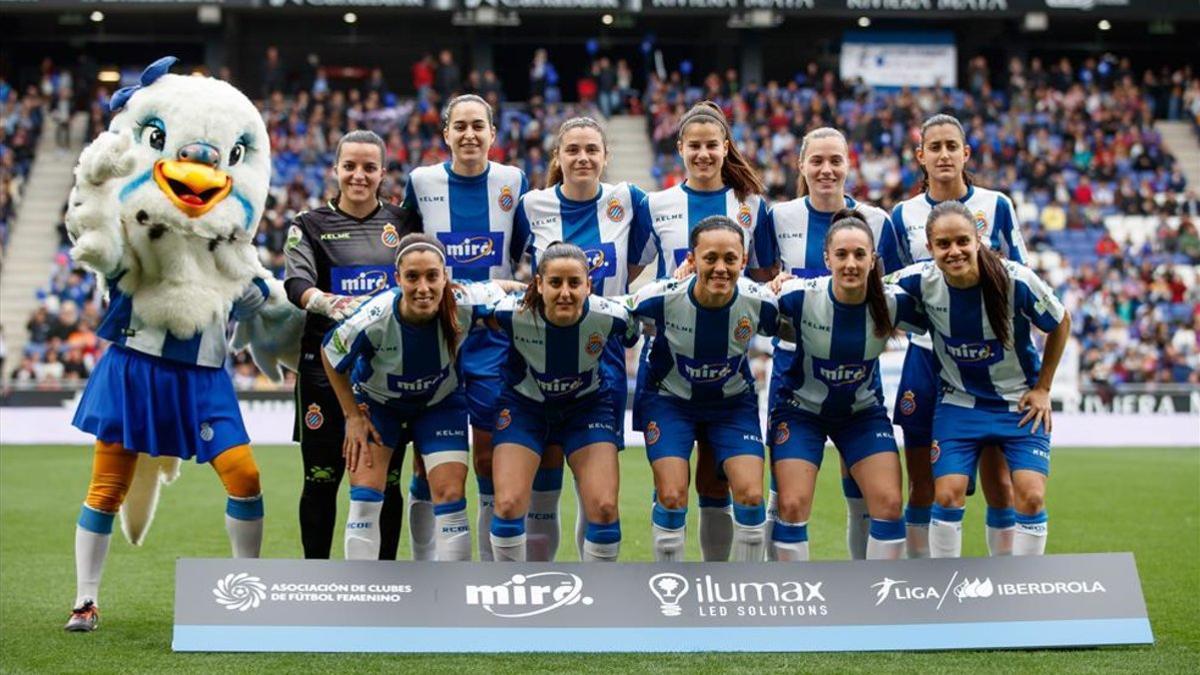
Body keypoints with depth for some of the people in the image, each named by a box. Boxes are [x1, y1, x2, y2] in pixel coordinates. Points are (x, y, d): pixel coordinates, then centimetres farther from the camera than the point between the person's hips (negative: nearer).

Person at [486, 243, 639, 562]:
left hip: (587, 405, 0)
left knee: (604, 507, -11)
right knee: (508, 505, -12)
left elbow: (633, 336, -4)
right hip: (524, 405, 0)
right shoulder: (513, 313, -31)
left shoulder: (611, 316, -28)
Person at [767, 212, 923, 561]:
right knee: (792, 504, -10)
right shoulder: (799, 297, -25)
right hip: (800, 408, -2)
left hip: (863, 410, 2)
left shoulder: (892, 303, -19)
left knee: (889, 503, -7)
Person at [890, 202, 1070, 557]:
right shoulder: (919, 281, -18)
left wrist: (1042, 388, -1)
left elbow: (1061, 324, -4)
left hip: (1020, 402, -1)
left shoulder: (1017, 281, -22)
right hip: (958, 403, 1)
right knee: (947, 496, -10)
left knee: (1031, 496, -13)